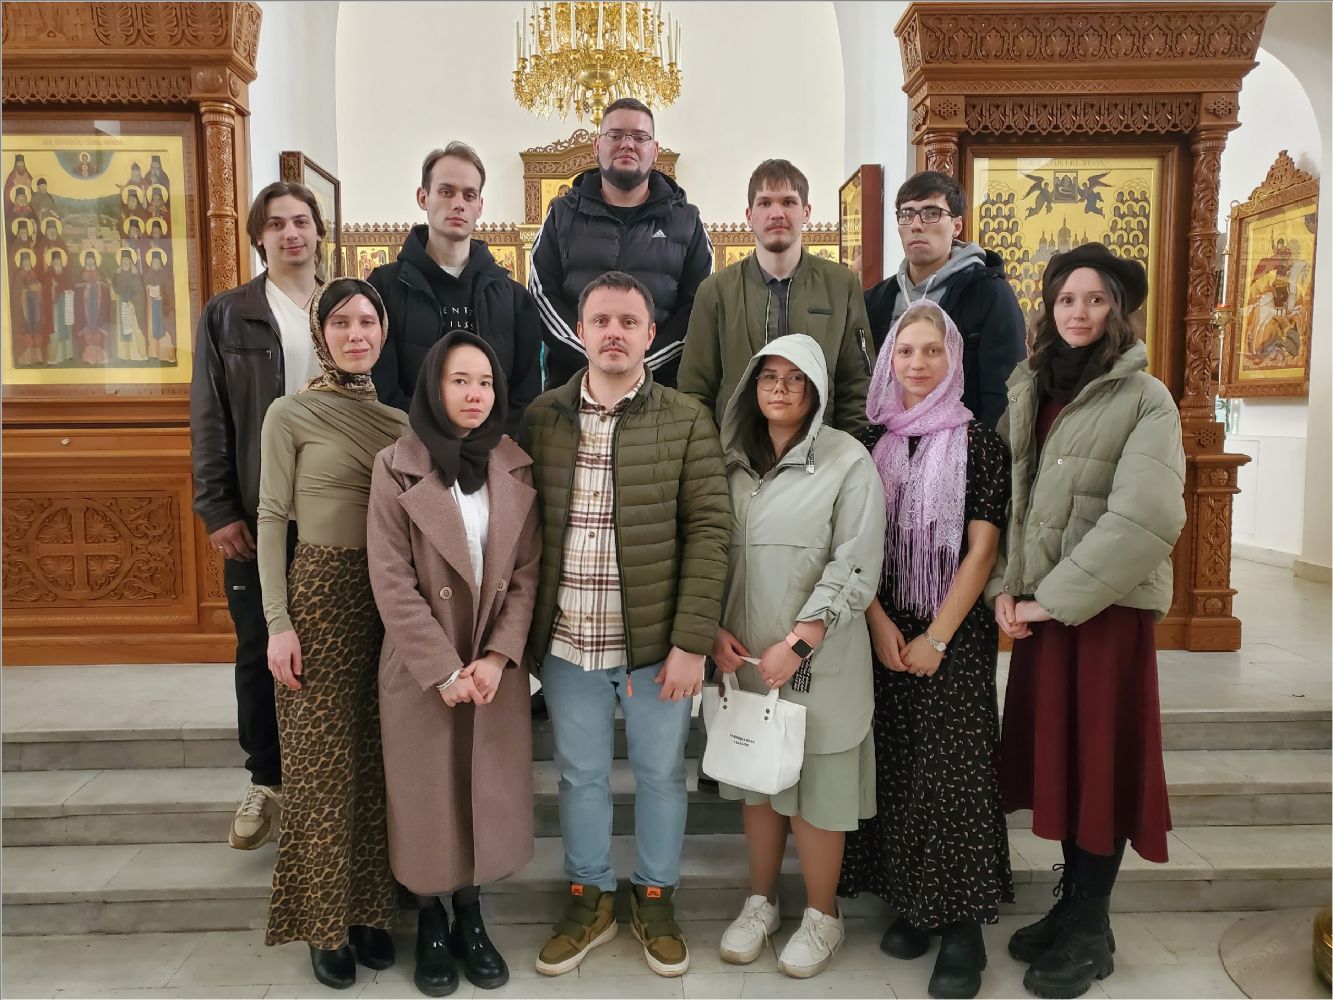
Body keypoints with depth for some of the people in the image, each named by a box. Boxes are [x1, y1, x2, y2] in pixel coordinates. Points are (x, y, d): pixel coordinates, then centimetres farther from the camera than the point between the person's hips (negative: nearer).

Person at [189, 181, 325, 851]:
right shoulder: (226, 315, 4)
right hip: (256, 515, 0)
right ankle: (266, 781, 24)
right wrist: (217, 510, -6)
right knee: (258, 651, 8)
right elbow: (208, 419, 1)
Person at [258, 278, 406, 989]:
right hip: (321, 590, -3)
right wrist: (277, 621, -10)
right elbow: (272, 519, -4)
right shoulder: (291, 414, -2)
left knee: (379, 758, 9)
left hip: (392, 593, 4)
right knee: (322, 760, 3)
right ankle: (324, 922, 19)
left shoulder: (400, 417, 8)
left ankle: (369, 908, 24)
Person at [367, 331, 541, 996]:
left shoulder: (515, 468, 2)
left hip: (497, 666, 3)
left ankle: (469, 918, 31)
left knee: (487, 794, 11)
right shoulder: (396, 469, -7)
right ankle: (430, 924, 30)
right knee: (428, 797, 10)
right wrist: (444, 670, -15)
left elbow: (527, 571, 0)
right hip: (421, 670, -2)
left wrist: (499, 655, -11)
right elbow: (392, 583, -11)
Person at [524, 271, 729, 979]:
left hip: (655, 642, -1)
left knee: (661, 773, 14)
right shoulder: (541, 417, 3)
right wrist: (523, 627, -1)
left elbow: (709, 530, -8)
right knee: (580, 775, 16)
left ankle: (655, 896, 37)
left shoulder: (686, 421, -4)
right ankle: (589, 900, 37)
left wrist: (691, 642, -14)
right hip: (566, 642, 2)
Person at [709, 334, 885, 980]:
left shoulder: (848, 461, -7)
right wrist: (714, 630, -2)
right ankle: (760, 901, 33)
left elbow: (855, 568, -12)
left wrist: (797, 644, -16)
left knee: (815, 784, 5)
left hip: (817, 659, -4)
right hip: (744, 654, 4)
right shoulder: (734, 459, 7)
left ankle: (822, 916, 26)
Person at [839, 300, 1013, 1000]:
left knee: (950, 772, -4)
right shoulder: (871, 442, 7)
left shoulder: (978, 443, -2)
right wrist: (879, 622, -7)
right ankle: (913, 903, 23)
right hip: (883, 633, 3)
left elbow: (981, 550, -6)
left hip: (955, 635, -3)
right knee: (895, 770, 7)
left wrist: (936, 637, -11)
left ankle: (963, 924, 11)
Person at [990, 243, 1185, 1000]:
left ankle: (1090, 931, 20)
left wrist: (1055, 597, -19)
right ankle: (1071, 905, 30)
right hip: (1039, 607, 5)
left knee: (1100, 758, 4)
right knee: (1057, 753, 12)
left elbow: (1146, 518, -19)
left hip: (1108, 607, -5)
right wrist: (1005, 587, -5)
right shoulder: (1028, 389, 9)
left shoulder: (1146, 400, -8)